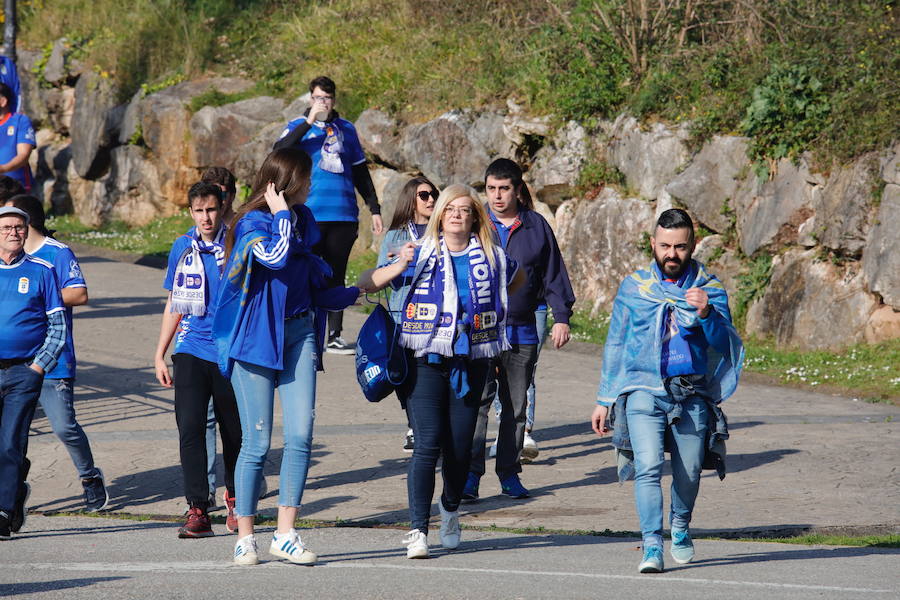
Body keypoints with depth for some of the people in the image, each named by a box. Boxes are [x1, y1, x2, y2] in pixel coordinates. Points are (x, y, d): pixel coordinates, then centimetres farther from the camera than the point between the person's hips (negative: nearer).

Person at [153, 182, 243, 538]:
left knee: (233, 432, 7)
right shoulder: (183, 248, 8)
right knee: (190, 428, -10)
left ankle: (234, 497, 30)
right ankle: (197, 509, -10)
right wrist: (159, 355, 13)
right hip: (191, 350, 2)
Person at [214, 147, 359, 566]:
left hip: (299, 334, 6)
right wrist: (281, 213, -14)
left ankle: (285, 534, -3)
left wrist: (355, 294, 24)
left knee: (300, 435, -7)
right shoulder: (253, 224, -6)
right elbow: (275, 257, -26)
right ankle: (245, 537, 6)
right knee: (257, 442, -4)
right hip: (257, 337, -6)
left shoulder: (302, 221, 15)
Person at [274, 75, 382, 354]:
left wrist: (374, 208, 17)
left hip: (343, 215, 3)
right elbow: (280, 151, -15)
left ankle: (335, 335, 9)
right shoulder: (299, 126, 6)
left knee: (336, 276, 6)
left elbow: (360, 172, 20)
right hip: (309, 214, -3)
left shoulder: (346, 129, 15)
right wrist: (309, 122, -19)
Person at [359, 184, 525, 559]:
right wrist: (398, 267, -19)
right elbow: (366, 284, -2)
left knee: (460, 447, 7)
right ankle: (418, 530, -13)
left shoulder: (491, 258, 6)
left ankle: (451, 509, 35)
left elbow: (518, 279, 29)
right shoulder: (422, 255, -1)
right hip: (426, 359, -3)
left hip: (471, 363, 3)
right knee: (428, 445, -13)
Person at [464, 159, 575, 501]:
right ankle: (470, 475, -12)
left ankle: (509, 474, 17)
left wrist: (561, 317, 4)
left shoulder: (536, 227, 5)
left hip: (522, 332, 2)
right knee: (476, 402, -11)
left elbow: (553, 274, 10)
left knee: (516, 406, 9)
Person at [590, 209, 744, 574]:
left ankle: (680, 528, 34)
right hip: (644, 389, -1)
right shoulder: (634, 287, 8)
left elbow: (723, 342, -6)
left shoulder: (709, 289, 6)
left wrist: (706, 313, -26)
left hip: (692, 394, 1)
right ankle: (651, 547, -19)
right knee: (648, 467, -17)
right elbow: (615, 345, 15)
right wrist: (603, 400, 13)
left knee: (688, 473, 5)